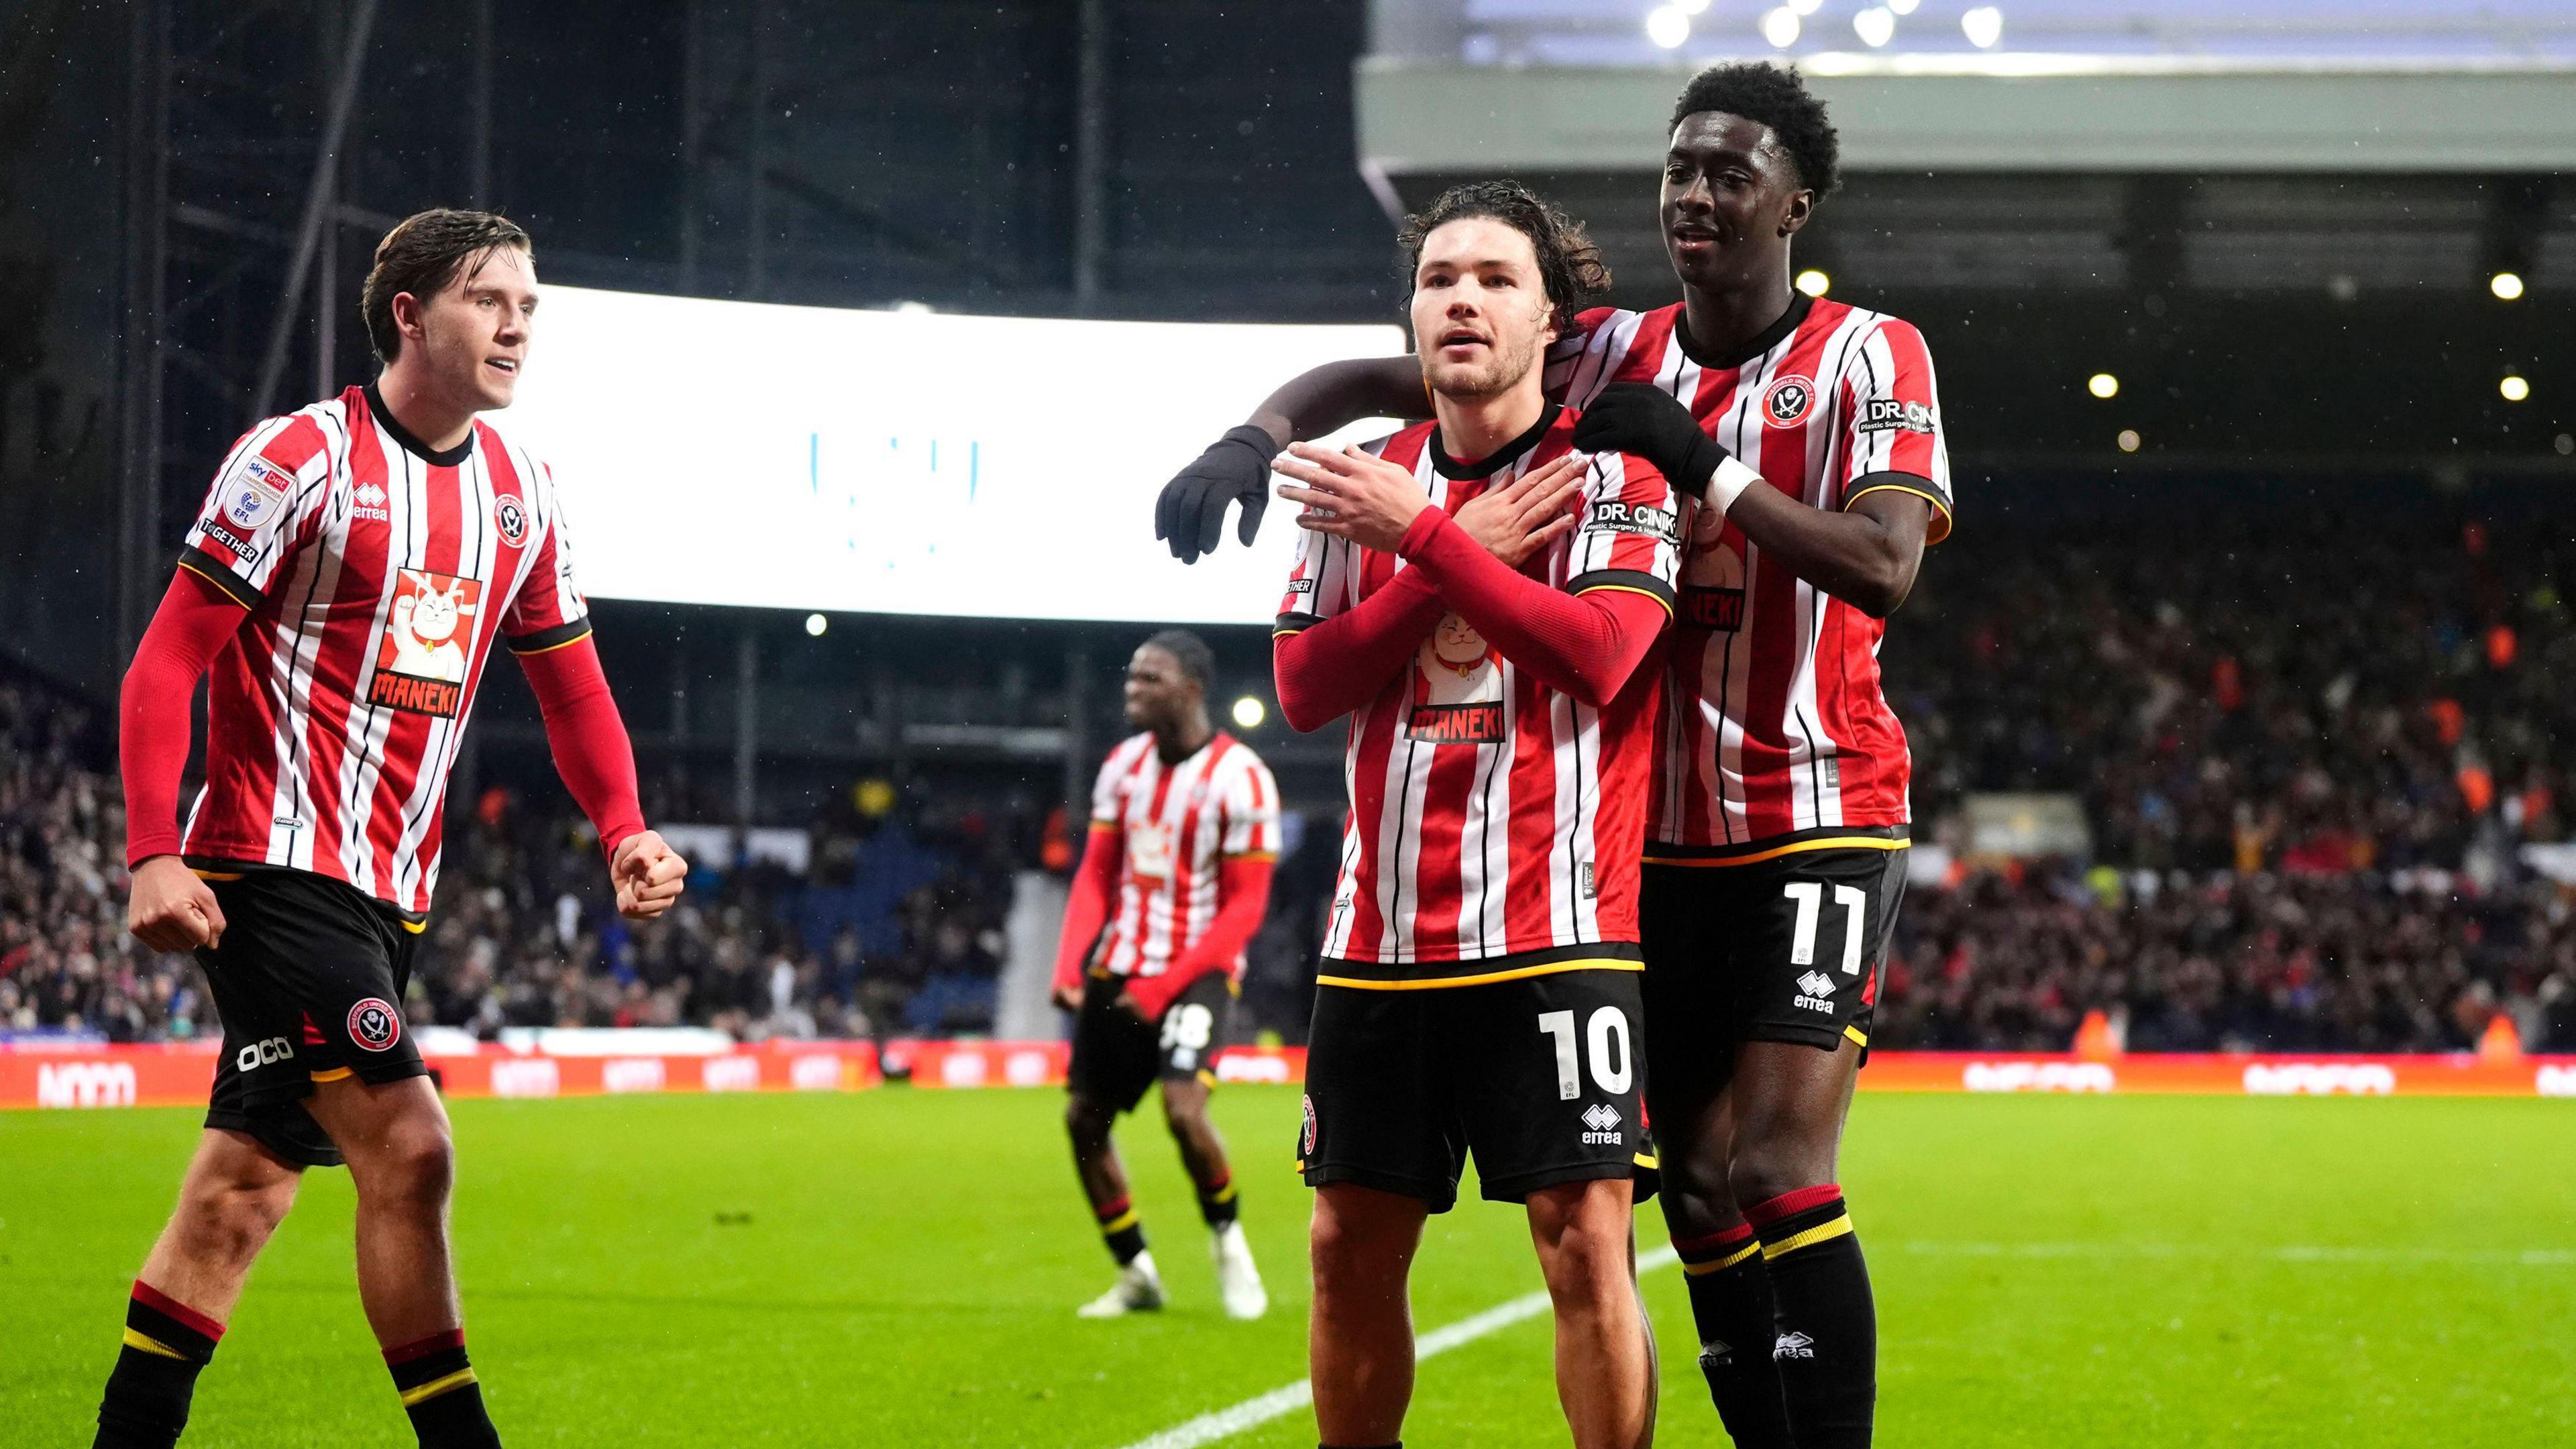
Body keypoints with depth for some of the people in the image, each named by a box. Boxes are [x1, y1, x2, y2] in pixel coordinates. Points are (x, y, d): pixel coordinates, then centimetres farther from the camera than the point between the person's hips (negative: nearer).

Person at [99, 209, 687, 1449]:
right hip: (272, 868, -7)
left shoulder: (520, 490, 10)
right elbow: (166, 663, -10)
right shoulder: (301, 457, -10)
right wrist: (155, 853, -19)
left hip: (387, 888, 7)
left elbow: (570, 684, 19)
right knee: (406, 1147, -17)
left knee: (246, 1183, 9)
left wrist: (623, 832, 2)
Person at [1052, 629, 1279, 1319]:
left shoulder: (1239, 778, -13)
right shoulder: (1123, 765, 7)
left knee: (1184, 1108, -24)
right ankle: (1136, 1275, 20)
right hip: (1119, 971, 7)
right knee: (1084, 1118, 5)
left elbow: (1245, 906, -13)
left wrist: (1165, 987, -19)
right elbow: (1096, 876, 10)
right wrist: (1070, 965, -5)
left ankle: (1228, 1238, 3)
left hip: (1198, 971, -7)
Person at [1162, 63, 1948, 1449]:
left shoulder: (1867, 358, -5)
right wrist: (1256, 434, -14)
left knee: (1778, 1176, -18)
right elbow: (1375, 379, 5)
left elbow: (1883, 566, -20)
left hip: (1816, 823, -5)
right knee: (1698, 1187, 6)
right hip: (1656, 829, 5)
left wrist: (1709, 468, -23)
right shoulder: (1610, 356, 6)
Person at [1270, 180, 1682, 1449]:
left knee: (1584, 1238, -10)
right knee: (1351, 1248, 6)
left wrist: (1420, 532, -17)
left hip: (1554, 931, -4)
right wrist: (1469, 551, -7)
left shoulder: (1614, 479, 0)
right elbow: (1304, 686, 2)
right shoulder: (1366, 484, 12)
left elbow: (1596, 653, -17)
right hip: (1379, 936, 4)